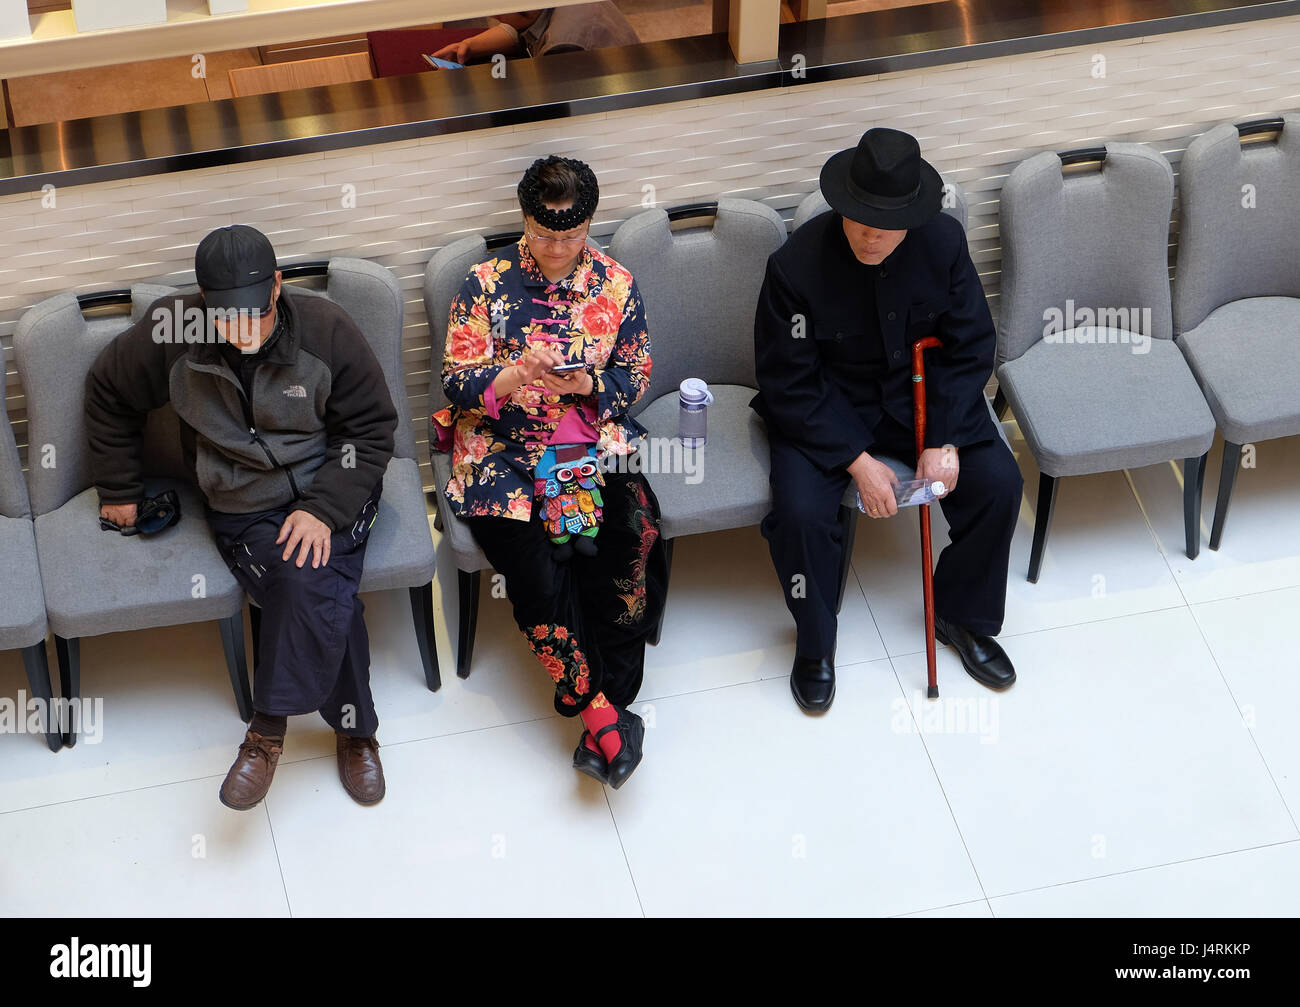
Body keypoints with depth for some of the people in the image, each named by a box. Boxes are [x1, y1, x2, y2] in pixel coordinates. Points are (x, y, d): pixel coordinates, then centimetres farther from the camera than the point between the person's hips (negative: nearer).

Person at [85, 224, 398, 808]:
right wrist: (119, 487, 17)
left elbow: (372, 428, -4)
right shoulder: (170, 336, -8)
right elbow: (108, 394, 11)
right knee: (326, 600, -28)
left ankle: (269, 730, -16)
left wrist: (323, 508, -16)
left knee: (311, 581, -32)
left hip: (331, 491, 0)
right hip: (243, 508, 0)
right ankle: (354, 728, -11)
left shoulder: (325, 330, -10)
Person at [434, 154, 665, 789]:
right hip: (504, 453, -1)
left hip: (596, 446, 1)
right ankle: (601, 712, -18)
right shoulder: (486, 284, 3)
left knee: (638, 542, -27)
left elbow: (636, 377, 9)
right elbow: (458, 382, -1)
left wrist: (584, 384, -13)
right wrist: (517, 375, -22)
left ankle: (598, 717, -21)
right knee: (536, 567, -28)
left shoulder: (616, 284, 8)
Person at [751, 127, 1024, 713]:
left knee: (999, 484, -14)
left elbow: (970, 346, -5)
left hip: (921, 395, 3)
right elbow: (789, 385, -18)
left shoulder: (943, 240, -14)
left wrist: (945, 442, -15)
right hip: (826, 407, -3)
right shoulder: (796, 265, -23)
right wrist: (858, 462, -22)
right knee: (799, 512, -26)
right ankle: (814, 642, 2)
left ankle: (960, 616, 12)